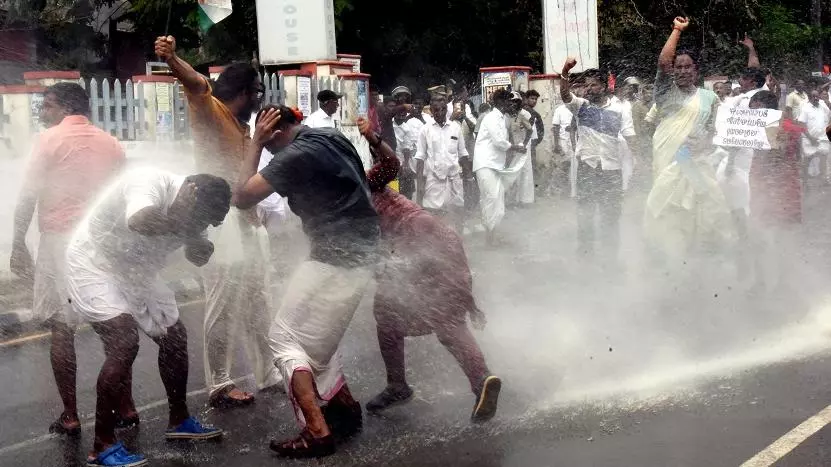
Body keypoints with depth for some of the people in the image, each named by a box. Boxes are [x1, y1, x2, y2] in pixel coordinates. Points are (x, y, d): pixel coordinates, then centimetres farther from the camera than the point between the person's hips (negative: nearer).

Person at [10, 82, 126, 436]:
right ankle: (125, 407, 17)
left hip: (61, 241, -5)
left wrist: (18, 243, -2)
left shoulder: (51, 139, -3)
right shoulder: (111, 144, 12)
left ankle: (70, 417, 1)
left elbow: (28, 196, -8)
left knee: (61, 329, 1)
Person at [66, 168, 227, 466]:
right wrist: (183, 227, -36)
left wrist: (195, 237, -21)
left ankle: (178, 421, 30)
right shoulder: (150, 182, -32)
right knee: (124, 344, -22)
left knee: (175, 337, 12)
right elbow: (140, 221, -53)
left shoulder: (192, 210, -9)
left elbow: (198, 257, 3)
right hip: (94, 264, -8)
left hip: (136, 272, 9)